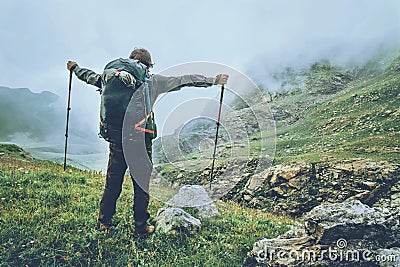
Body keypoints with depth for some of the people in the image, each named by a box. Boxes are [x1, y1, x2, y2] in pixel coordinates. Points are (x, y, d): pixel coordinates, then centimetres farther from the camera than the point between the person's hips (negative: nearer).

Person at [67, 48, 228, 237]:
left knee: (113, 182, 16)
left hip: (117, 138, 4)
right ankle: (141, 228, 20)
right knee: (141, 183, 8)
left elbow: (91, 76, 27)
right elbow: (184, 80, 3)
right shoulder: (153, 80, 2)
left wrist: (74, 68, 48)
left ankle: (104, 222, 30)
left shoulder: (111, 76, 11)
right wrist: (213, 80, 8)